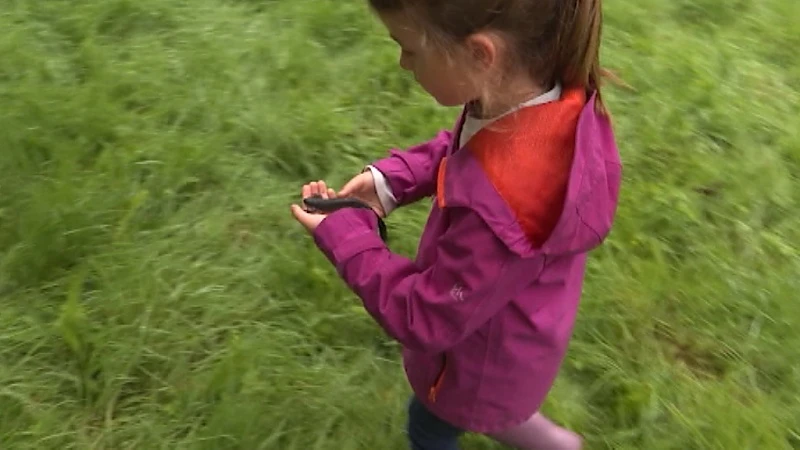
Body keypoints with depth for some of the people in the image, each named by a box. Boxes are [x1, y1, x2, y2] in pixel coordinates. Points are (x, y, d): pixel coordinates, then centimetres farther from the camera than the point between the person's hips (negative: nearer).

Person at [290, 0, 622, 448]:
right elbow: (461, 147, 1)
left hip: (483, 360, -6)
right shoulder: (537, 89, -24)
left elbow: (423, 319, -30)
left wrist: (342, 235, -21)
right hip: (499, 319, 6)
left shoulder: (499, 207, -48)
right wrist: (390, 179, -11)